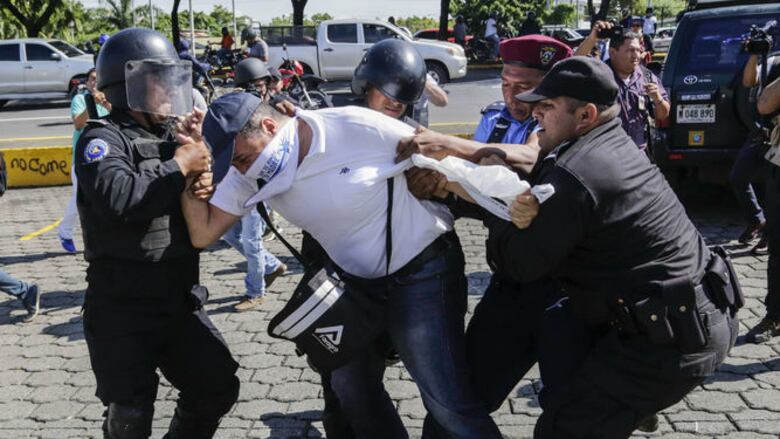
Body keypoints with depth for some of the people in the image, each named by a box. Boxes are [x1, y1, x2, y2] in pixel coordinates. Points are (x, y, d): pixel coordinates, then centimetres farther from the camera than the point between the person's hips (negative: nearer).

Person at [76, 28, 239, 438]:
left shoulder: (172, 137, 11)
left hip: (179, 302, 7)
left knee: (217, 389, 9)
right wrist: (179, 167, -20)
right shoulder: (103, 139, -10)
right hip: (122, 311, -6)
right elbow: (117, 199, -31)